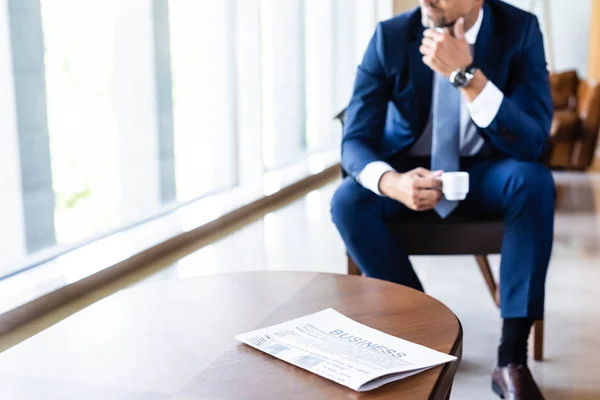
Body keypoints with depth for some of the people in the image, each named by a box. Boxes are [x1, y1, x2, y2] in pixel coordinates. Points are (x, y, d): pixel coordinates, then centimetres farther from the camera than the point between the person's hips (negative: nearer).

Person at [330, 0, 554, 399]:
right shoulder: (391, 36, -15)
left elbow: (533, 143, -24)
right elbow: (355, 139, -18)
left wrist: (466, 75, -36)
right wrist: (391, 182, -41)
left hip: (484, 171, 0)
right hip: (411, 167, 1)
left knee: (534, 181, -32)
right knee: (348, 201, -27)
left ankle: (512, 357, -23)